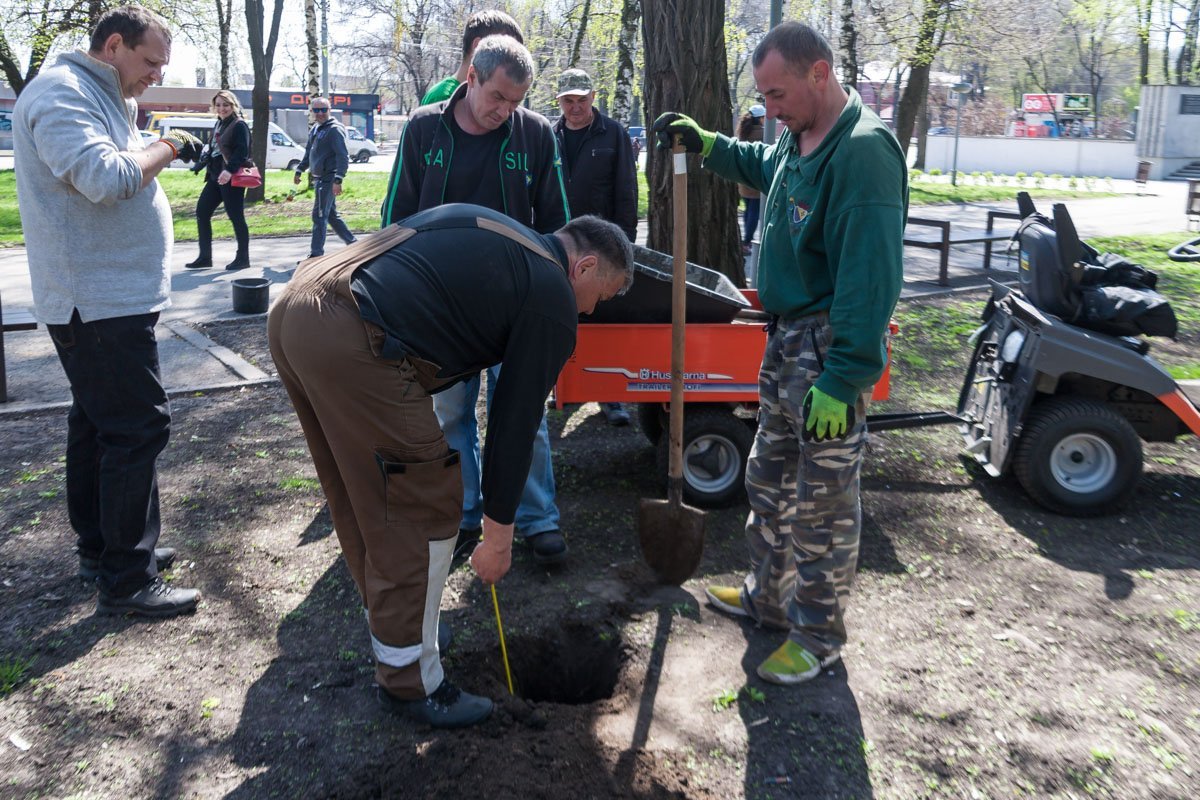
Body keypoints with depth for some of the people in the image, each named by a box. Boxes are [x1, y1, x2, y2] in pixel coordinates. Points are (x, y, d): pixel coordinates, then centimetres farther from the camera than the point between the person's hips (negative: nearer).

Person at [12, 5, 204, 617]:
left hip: (104, 297, 11)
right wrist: (166, 147, -15)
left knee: (98, 422, 16)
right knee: (139, 428, -10)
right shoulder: (61, 92, -13)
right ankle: (127, 581, -3)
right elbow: (105, 178, -27)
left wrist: (158, 153, 8)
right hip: (100, 299, -11)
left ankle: (100, 549, 29)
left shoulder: (95, 97, 20)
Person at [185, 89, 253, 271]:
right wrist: (200, 164, 16)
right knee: (202, 211, 8)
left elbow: (242, 152, -20)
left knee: (236, 216, -2)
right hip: (216, 176, 9)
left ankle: (243, 258, 10)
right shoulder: (218, 125, 17)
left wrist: (229, 170, -30)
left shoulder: (239, 125, -9)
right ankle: (205, 257, 14)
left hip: (232, 178, -9)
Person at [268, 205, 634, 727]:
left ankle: (391, 629, 41)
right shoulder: (552, 301, 3)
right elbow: (517, 421, 4)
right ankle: (411, 682, 17)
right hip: (352, 345, -10)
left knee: (361, 499, 23)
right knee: (424, 511, 5)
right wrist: (498, 536, 15)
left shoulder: (488, 230, 26)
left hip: (291, 309, 10)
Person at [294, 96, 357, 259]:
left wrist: (338, 180, -26)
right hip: (318, 178, 9)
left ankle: (316, 254, -3)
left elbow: (343, 156, -20)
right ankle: (352, 243, 25)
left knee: (319, 216, -8)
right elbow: (308, 153, 26)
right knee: (331, 215, 15)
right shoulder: (314, 129, 15)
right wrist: (299, 171, 22)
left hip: (328, 179, -9)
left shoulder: (334, 129, -12)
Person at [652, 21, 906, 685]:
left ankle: (818, 634, 20)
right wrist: (707, 144, 22)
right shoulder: (798, 140, 9)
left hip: (829, 349, -10)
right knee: (768, 481, 20)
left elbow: (869, 279, -27)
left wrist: (841, 382, -27)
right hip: (786, 338, 10)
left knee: (822, 503, 3)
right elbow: (763, 167, 36)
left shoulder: (862, 153, -22)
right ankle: (769, 596, 38)